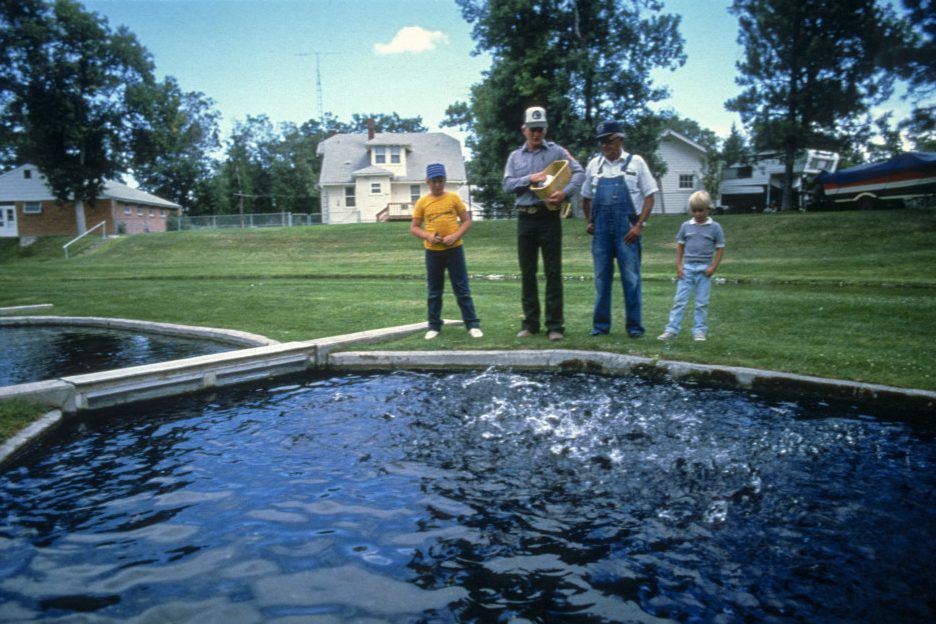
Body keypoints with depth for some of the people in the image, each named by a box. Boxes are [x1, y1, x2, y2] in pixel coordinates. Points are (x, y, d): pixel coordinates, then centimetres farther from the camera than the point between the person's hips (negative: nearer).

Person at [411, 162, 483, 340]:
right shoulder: (422, 202, 1)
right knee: (434, 291, 9)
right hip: (433, 251, 1)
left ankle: (473, 324, 6)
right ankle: (434, 326, 18)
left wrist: (456, 236, -14)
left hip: (454, 249, -1)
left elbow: (467, 221, 2)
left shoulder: (454, 197, -1)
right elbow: (414, 228, 5)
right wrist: (428, 236, -13)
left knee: (462, 289, 2)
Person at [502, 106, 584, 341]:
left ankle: (555, 325, 3)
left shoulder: (556, 151, 3)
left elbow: (579, 172, -6)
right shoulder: (515, 156, 12)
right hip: (525, 218, 3)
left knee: (553, 272, -2)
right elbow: (507, 184, 2)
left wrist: (565, 192, -22)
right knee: (527, 272, 6)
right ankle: (530, 323, 15)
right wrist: (529, 179, -13)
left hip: (549, 217, -3)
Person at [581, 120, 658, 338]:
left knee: (631, 278, -1)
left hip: (626, 229, -3)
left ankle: (634, 326, 7)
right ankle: (601, 324, 16)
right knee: (602, 278, 8)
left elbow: (649, 196, 0)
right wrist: (589, 222, 8)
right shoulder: (594, 164, 11)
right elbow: (586, 197, 20)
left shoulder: (635, 163, 3)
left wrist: (639, 225, -9)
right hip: (601, 230, 3)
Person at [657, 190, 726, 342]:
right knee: (679, 300, -1)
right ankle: (671, 330, -1)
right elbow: (680, 246, 9)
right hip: (687, 268, 1)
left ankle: (699, 331, 12)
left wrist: (713, 267, -8)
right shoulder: (686, 226, 4)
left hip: (704, 269, -1)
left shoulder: (715, 227, -1)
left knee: (702, 302, 5)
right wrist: (678, 265, 0)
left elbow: (720, 249, 1)